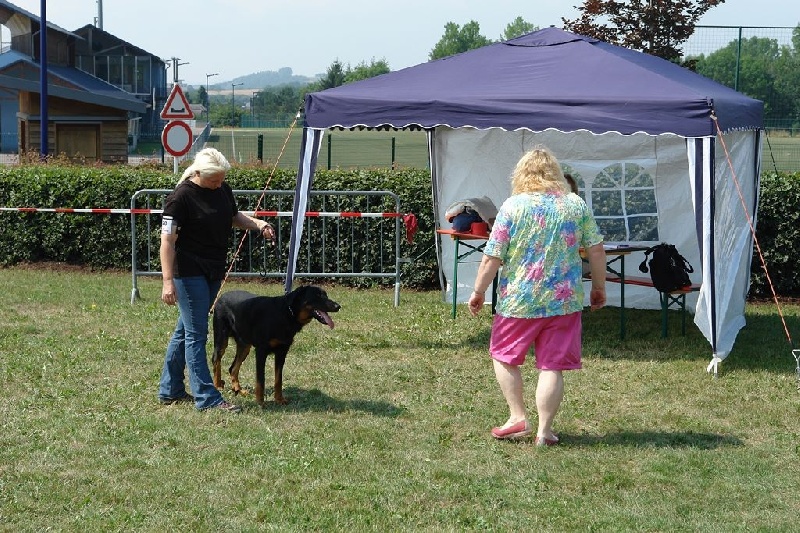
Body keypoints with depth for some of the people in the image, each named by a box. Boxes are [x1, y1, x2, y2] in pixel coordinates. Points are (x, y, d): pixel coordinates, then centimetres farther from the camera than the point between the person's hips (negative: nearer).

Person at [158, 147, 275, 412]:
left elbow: (234, 216, 23)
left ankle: (170, 390, 24)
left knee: (185, 330, 15)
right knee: (196, 333, -5)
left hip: (214, 271, 8)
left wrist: (257, 223, 2)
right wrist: (168, 282, -24)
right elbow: (168, 241, -19)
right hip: (189, 273, -8)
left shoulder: (223, 189, 4)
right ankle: (207, 398, -4)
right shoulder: (181, 197, -18)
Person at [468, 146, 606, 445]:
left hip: (519, 302, -2)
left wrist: (478, 291, 3)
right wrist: (599, 287, 16)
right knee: (552, 366, 5)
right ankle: (544, 431, 7)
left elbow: (492, 258, -8)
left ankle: (518, 419, 13)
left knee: (503, 357, 17)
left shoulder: (513, 206, -6)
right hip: (564, 301, 2)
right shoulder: (576, 205, 2)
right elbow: (596, 250, 4)